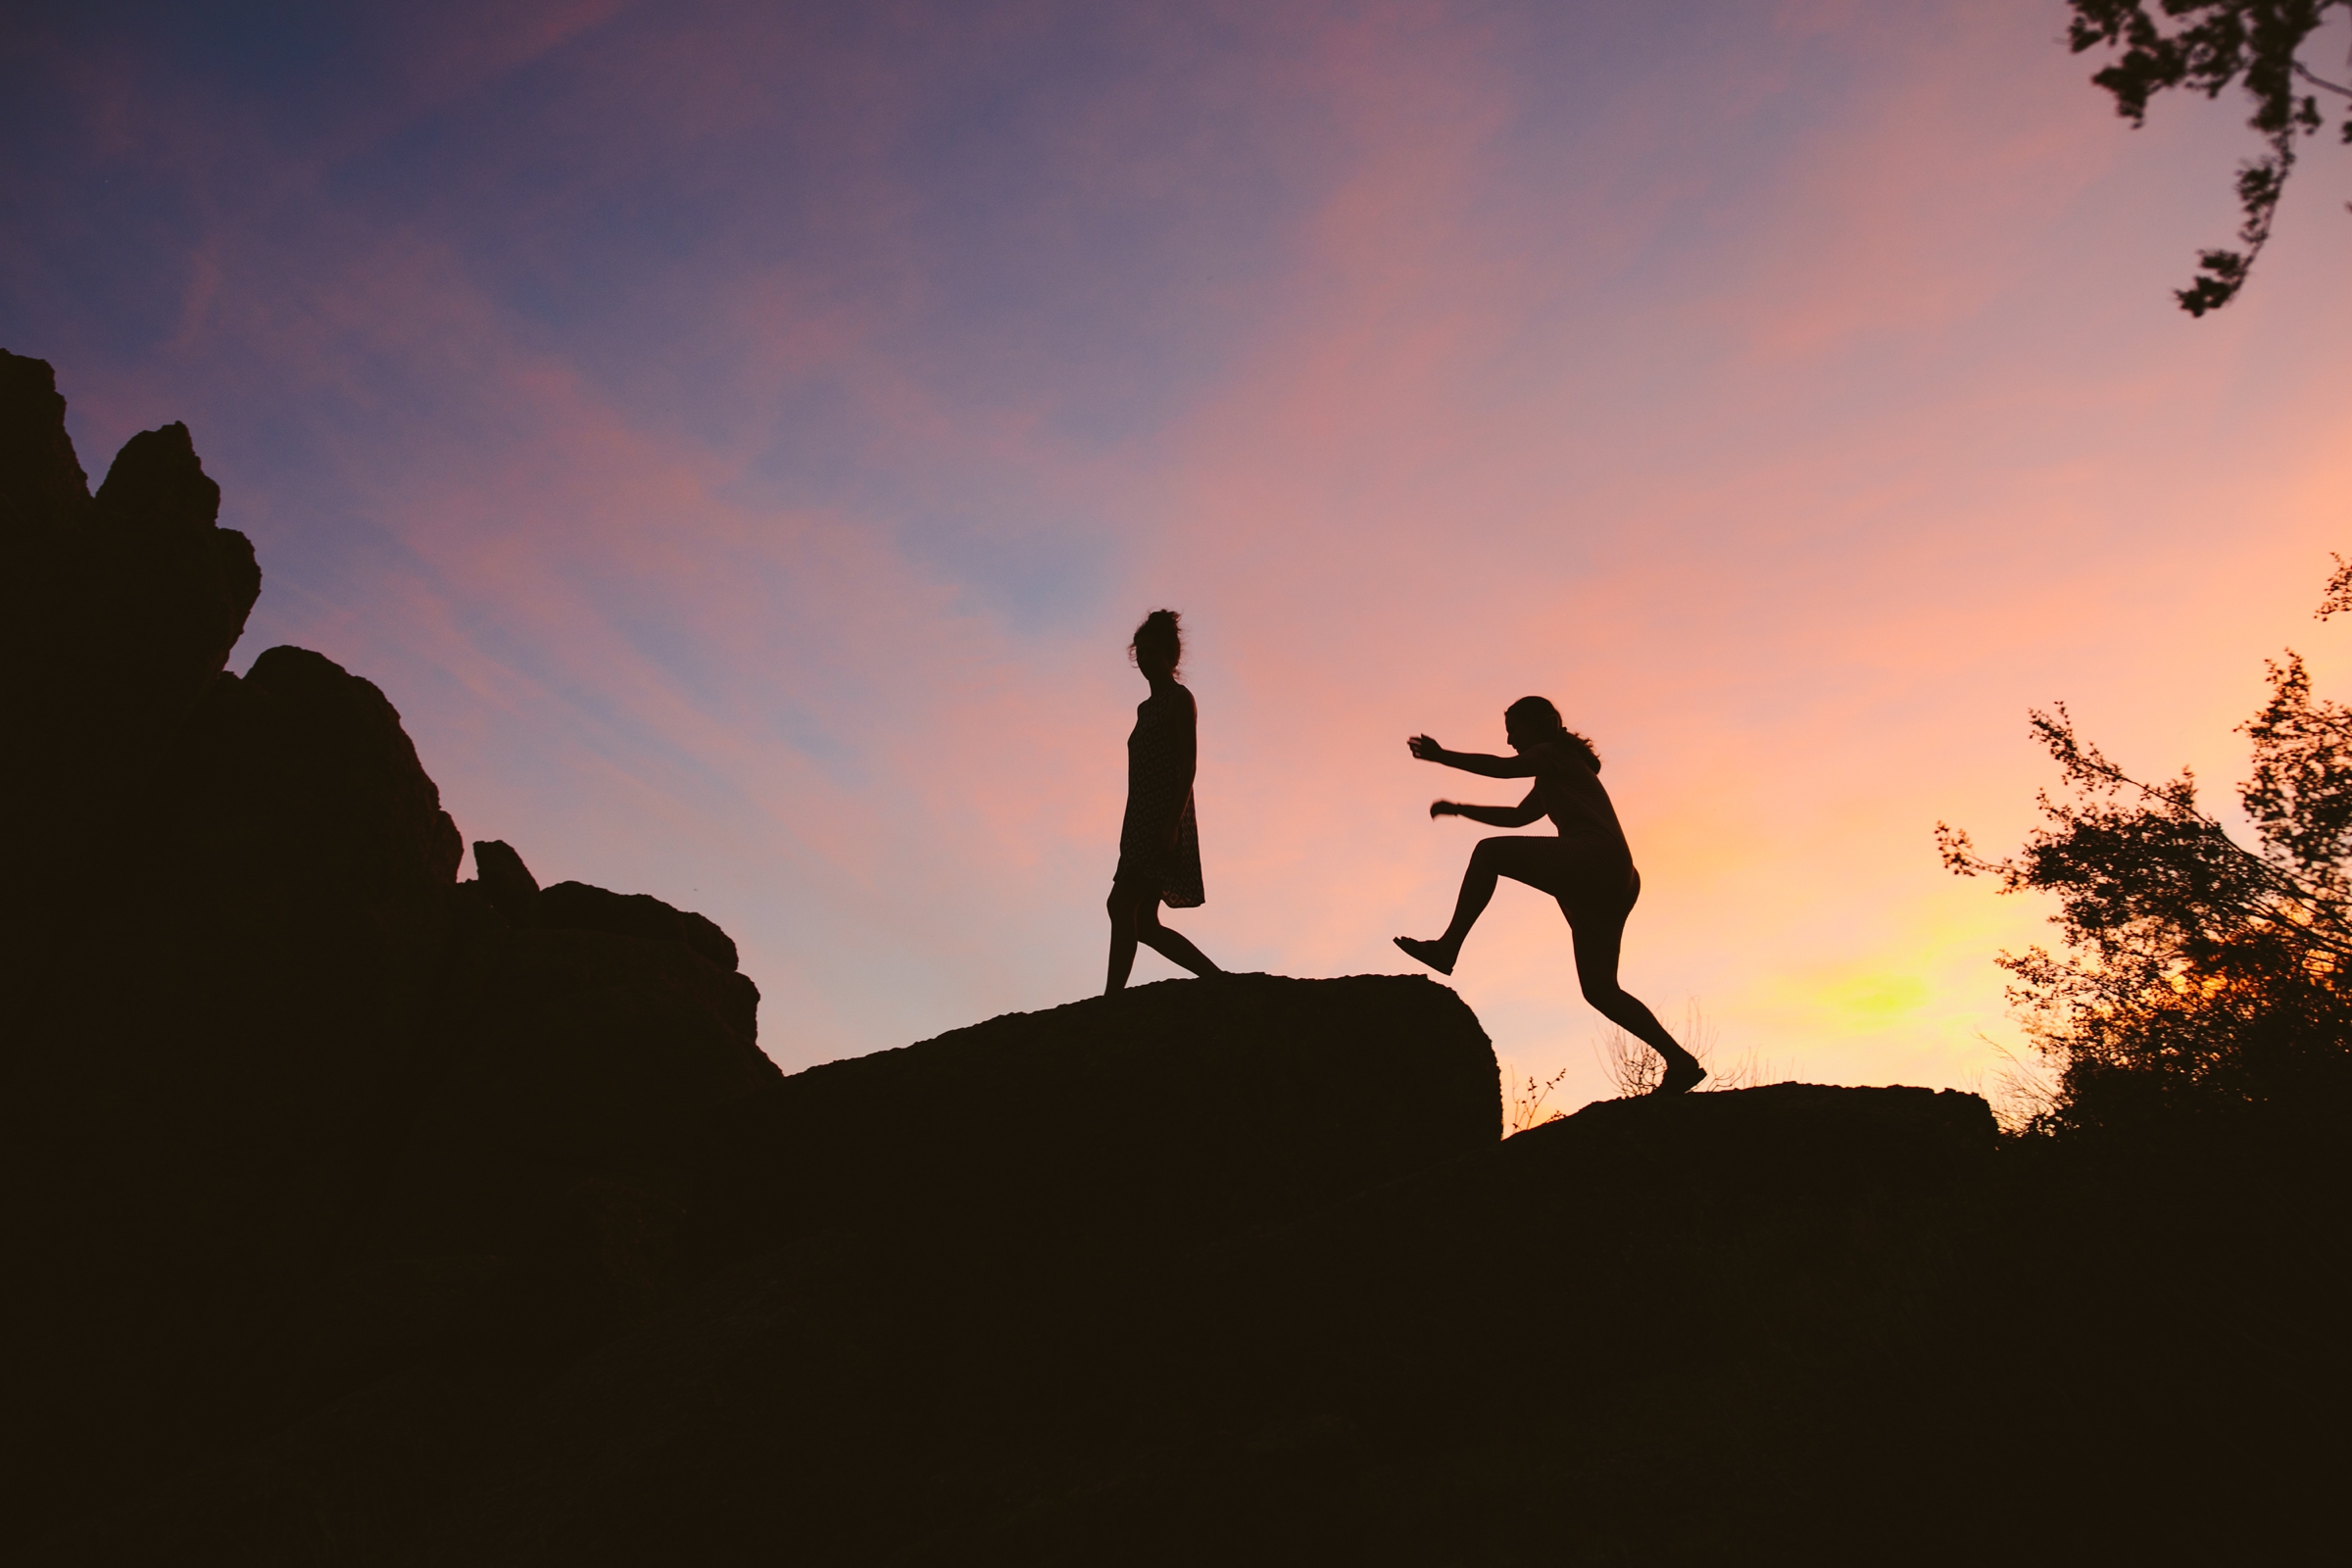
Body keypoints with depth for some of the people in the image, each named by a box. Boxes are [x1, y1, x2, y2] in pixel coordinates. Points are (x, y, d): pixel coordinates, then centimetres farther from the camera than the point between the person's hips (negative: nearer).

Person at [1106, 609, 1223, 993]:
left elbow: (1188, 765, -12)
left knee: (1122, 904, -20)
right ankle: (1220, 980, 11)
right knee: (1144, 923, 5)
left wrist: (1172, 824, -22)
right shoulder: (1147, 707, 24)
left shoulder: (1180, 699, -1)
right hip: (1143, 823, 9)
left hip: (1164, 818, -9)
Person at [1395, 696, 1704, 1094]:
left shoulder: (1552, 753, 7)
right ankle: (1679, 1060, 6)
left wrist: (1442, 756, -1)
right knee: (1600, 989, 9)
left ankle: (1448, 947, -26)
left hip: (1593, 858, -10)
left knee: (1489, 852, -15)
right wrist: (1458, 809, 32)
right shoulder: (1553, 776, 35)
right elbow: (1518, 815, 39)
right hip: (1613, 880, 10)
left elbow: (1501, 767, -8)